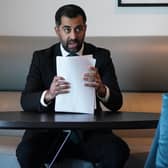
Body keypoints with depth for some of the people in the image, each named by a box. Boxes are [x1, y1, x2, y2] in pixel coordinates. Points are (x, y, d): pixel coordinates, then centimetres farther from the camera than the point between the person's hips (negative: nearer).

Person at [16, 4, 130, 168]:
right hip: (51, 128, 0)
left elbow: (116, 103, -3)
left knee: (118, 151, -29)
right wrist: (48, 95, -27)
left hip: (89, 130, 0)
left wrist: (101, 89, -27)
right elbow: (26, 101, -4)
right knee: (26, 152, -31)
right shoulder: (41, 57, 4)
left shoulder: (101, 56, 3)